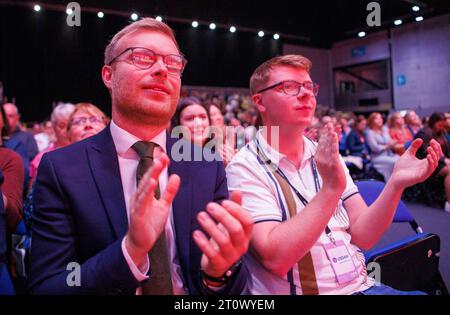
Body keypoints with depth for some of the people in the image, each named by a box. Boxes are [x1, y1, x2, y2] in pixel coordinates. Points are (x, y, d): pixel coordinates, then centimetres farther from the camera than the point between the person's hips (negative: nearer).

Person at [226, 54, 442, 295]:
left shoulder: (329, 156, 5)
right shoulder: (245, 168, -13)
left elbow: (362, 235, 0)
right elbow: (275, 258, -22)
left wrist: (396, 183, -15)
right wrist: (331, 189, -27)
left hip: (360, 285, 4)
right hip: (299, 289, -4)